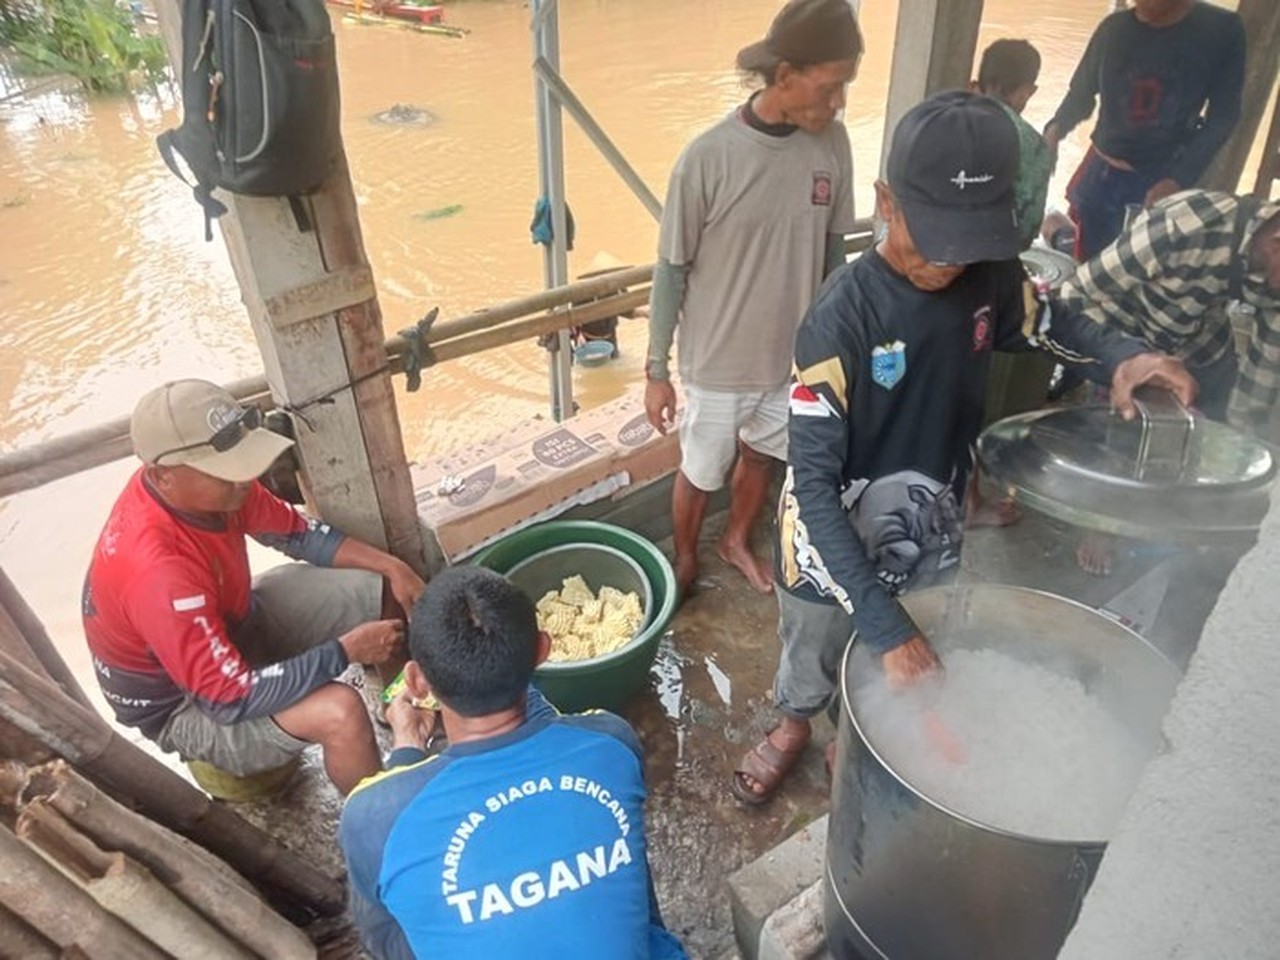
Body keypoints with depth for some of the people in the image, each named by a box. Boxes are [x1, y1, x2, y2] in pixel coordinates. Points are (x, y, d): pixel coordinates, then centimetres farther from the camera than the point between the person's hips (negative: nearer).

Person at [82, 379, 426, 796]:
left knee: (383, 592, 1)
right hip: (187, 704, -7)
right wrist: (348, 649, -27)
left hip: (236, 624, 8)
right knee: (340, 712, -31)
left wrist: (391, 566, -10)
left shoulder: (209, 482, -17)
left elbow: (297, 532, -1)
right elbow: (232, 697, -33)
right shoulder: (158, 572, -39)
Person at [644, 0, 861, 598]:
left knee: (761, 457, 25)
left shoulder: (831, 143, -8)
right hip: (719, 363, -4)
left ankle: (737, 540, 53)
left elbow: (832, 251, 5)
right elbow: (671, 272, -13)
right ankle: (685, 559, 45)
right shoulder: (707, 159, -22)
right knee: (700, 474, 16)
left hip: (795, 354, 4)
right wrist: (656, 371, -9)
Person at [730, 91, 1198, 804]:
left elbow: (1048, 322, 11)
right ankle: (793, 726, 56)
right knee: (813, 658, 24)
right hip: (836, 542, -4)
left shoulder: (991, 278, -14)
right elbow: (813, 484, -33)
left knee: (908, 682, 25)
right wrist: (885, 626, -39)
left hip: (929, 533, 5)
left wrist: (1121, 355, -11)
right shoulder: (843, 318, -31)